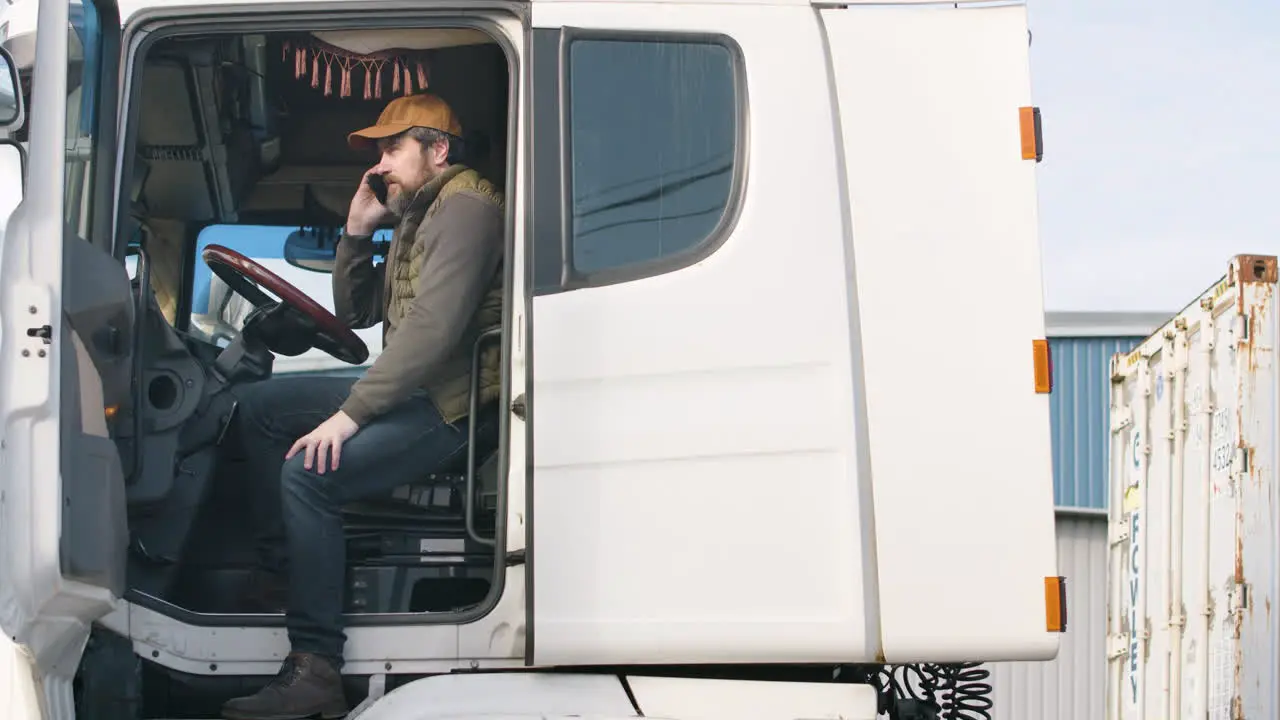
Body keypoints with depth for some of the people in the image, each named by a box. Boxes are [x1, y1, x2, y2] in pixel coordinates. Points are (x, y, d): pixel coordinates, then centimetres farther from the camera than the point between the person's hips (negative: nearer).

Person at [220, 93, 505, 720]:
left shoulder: (465, 206, -14)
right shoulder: (417, 214, 18)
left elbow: (432, 327, -26)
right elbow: (356, 313, 22)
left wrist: (350, 413, -27)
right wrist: (358, 232, 6)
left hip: (453, 404, -11)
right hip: (408, 389, 11)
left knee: (308, 473, -28)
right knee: (259, 405, 14)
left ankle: (315, 668, -28)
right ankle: (279, 567, 12)